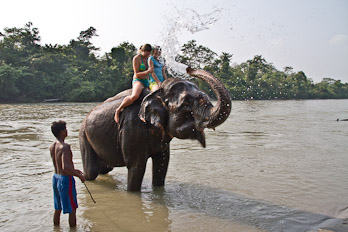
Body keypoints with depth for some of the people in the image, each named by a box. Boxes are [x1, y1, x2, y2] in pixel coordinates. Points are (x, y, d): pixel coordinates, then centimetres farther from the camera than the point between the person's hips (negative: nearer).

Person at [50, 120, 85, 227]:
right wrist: (79, 175, -20)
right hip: (66, 179, -8)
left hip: (56, 178, 8)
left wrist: (73, 169, 22)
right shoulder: (65, 147, -23)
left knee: (58, 209, 22)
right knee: (72, 209, 8)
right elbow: (65, 167, -32)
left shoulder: (52, 146, 4)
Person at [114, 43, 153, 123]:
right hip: (138, 81, -8)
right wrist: (147, 71, -25)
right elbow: (136, 74, -13)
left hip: (147, 82, 8)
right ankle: (118, 110, -23)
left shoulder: (148, 58, 13)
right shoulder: (136, 58, -8)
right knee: (134, 96, -38)